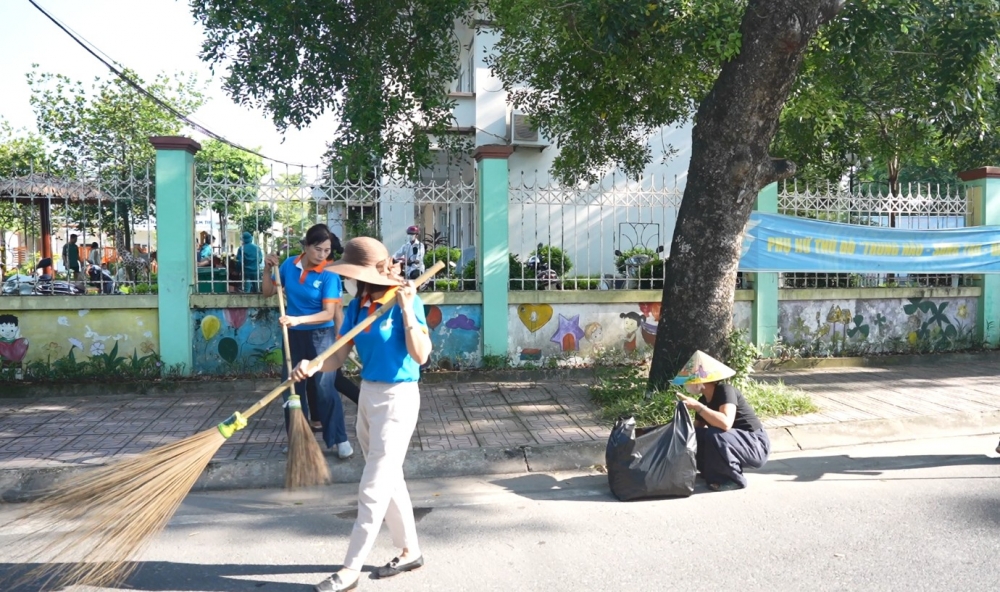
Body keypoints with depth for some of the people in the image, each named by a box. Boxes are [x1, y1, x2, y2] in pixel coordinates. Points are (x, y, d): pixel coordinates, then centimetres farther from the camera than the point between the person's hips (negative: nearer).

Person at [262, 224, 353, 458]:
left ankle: (340, 439, 4)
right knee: (292, 386, 10)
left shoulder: (329, 275, -16)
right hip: (293, 336, 5)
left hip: (321, 336, -5)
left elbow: (329, 314, -20)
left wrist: (298, 319, -32)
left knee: (324, 386, -6)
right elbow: (268, 292, 7)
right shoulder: (289, 265, -3)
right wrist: (268, 269, -8)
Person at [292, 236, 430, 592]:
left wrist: (406, 309, -28)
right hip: (367, 394, 8)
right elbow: (338, 358, 0)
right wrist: (312, 367, -20)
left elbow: (420, 356, -23)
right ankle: (410, 552, 34)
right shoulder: (357, 305, 3)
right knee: (389, 481, 18)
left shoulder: (404, 300, -16)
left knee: (373, 489, -1)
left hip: (397, 398, -8)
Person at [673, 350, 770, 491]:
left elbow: (725, 423, -39)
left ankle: (733, 479, -12)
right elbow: (696, 429, 8)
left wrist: (697, 406, -36)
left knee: (713, 435, -32)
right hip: (736, 445, 8)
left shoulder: (725, 391, -21)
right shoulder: (703, 401, 3)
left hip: (756, 446, -8)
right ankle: (715, 473, 4)